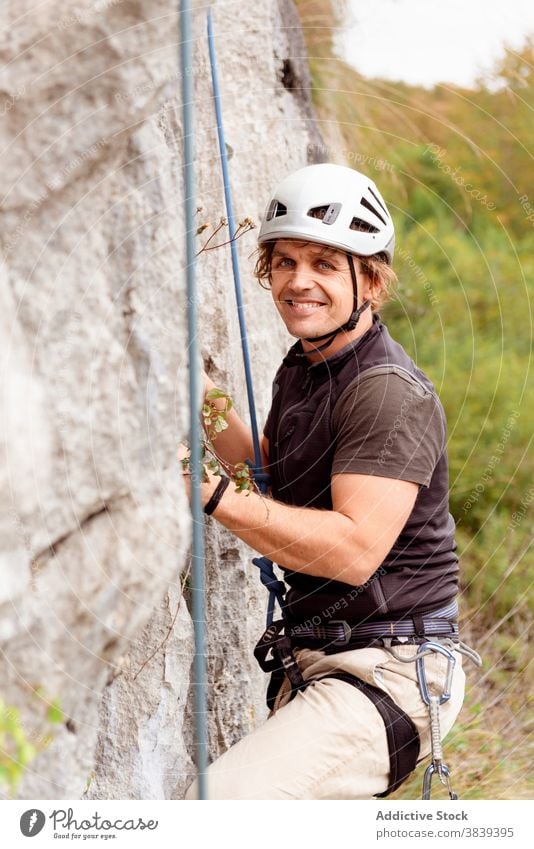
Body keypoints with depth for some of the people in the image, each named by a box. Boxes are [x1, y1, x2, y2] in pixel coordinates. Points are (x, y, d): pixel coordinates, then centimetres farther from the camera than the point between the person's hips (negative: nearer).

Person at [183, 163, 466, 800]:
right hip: (314, 663, 10)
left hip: (387, 672, -10)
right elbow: (275, 488, 21)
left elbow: (355, 549, -29)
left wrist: (211, 493, -34)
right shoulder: (299, 369, 11)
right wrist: (208, 401, 8)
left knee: (219, 803, -27)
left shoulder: (391, 393, -19)